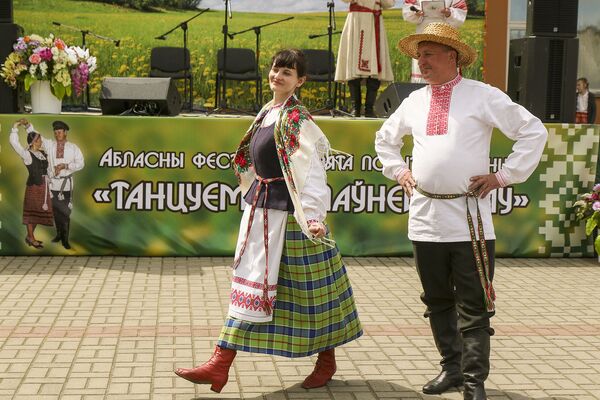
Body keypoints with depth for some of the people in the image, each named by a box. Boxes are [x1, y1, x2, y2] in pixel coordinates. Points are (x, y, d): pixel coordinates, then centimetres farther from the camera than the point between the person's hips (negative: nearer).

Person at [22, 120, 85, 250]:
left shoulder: (73, 147, 5)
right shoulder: (49, 144, 8)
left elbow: (80, 164, 1)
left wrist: (65, 166, -10)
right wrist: (28, 125, -10)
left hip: (66, 183, -2)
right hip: (53, 182, 2)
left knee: (65, 211, -3)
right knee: (56, 210, 9)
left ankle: (65, 239, 3)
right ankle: (59, 234, 27)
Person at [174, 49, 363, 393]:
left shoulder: (297, 120, -14)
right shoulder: (267, 113, 12)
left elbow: (311, 172, -21)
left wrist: (314, 216, -30)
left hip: (285, 212, -9)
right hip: (260, 207, 9)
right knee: (249, 283, 8)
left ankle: (327, 360, 21)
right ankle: (220, 365, 13)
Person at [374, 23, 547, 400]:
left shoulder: (483, 96, -4)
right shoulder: (414, 100, 11)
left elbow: (534, 131, -3)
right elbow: (385, 138, 29)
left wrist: (505, 175, -5)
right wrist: (398, 171, 15)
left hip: (469, 219, -5)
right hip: (425, 218, 5)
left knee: (473, 307, -1)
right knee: (438, 301, 14)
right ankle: (452, 367, 28)